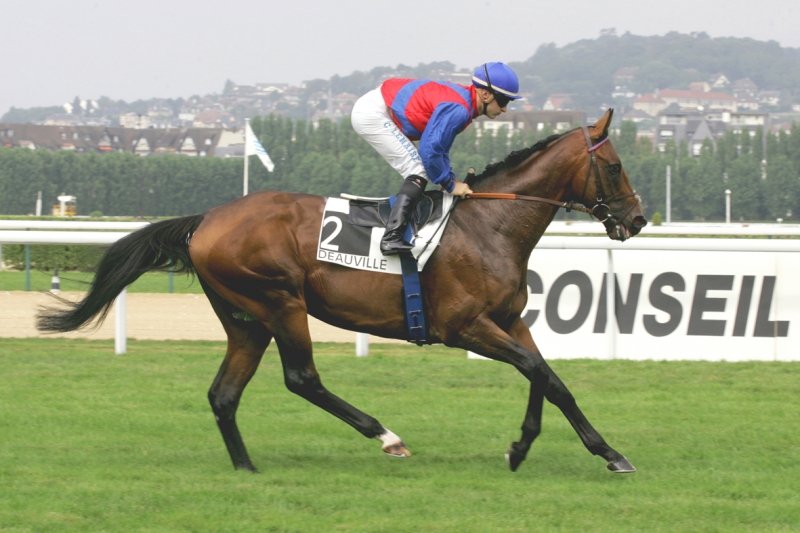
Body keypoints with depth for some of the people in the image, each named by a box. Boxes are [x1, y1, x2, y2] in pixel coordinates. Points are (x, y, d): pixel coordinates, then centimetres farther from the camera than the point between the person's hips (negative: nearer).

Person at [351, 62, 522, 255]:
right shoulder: (459, 110, -24)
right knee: (419, 172, -13)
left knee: (418, 172, 16)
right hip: (372, 114, -10)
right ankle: (391, 238, -23)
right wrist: (450, 185, -13)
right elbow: (429, 150, -26)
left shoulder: (463, 98, 9)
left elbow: (439, 145, 18)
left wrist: (450, 179, 8)